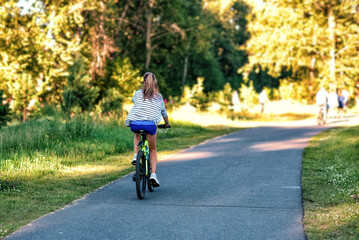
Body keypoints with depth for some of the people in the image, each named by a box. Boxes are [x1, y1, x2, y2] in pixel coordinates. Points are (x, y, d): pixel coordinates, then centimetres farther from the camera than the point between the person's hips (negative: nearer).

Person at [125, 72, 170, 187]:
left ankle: (135, 155, 17)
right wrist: (167, 124, 49)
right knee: (153, 150, 18)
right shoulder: (159, 97, 18)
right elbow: (164, 112, 30)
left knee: (137, 135, 38)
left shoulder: (138, 93, 18)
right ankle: (153, 174, 3)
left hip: (134, 123, 1)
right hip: (150, 124, -1)